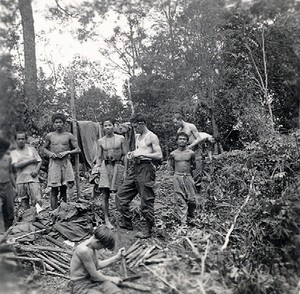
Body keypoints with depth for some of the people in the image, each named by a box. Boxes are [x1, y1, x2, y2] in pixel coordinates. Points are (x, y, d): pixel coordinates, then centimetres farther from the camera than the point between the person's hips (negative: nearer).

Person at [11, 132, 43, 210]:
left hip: (33, 179, 0)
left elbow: (39, 161, 10)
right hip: (21, 181, 1)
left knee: (38, 201, -14)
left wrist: (36, 170, -9)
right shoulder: (13, 153, 8)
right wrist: (31, 160, -7)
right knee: (24, 203, 5)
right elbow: (16, 165, -8)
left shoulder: (32, 149, 12)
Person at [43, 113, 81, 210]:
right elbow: (44, 148, 19)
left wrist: (67, 152, -10)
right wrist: (50, 153, -2)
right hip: (54, 163, 0)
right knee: (54, 190, -2)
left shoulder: (69, 136, 5)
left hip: (66, 163, 0)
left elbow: (78, 150, 5)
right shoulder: (49, 136, 7)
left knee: (64, 189, 6)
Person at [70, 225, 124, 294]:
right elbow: (94, 276, -18)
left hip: (92, 280, 8)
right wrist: (111, 279, -3)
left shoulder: (92, 246, 1)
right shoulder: (84, 250, -26)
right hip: (80, 286, -8)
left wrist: (117, 257, 7)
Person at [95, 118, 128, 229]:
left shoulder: (120, 138, 3)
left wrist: (125, 171, -2)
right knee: (105, 195, -3)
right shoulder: (101, 141, 9)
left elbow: (125, 155, 4)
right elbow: (99, 158, 13)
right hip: (105, 167, 1)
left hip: (118, 166, -1)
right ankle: (106, 219, 5)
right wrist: (97, 171, 4)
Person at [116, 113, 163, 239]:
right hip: (135, 167, 9)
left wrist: (141, 154, -17)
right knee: (120, 195, 8)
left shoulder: (152, 137, -7)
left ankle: (147, 228, 10)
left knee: (146, 200, -3)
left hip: (146, 168, -9)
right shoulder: (137, 136, 17)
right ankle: (127, 222, 21)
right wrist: (132, 154, 7)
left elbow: (159, 156, -14)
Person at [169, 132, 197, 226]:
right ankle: (183, 221, 2)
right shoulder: (173, 154, 4)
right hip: (177, 178, 0)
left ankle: (190, 217, 25)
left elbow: (194, 166, 16)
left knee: (192, 199, -1)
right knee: (180, 200, -2)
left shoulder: (191, 153, 3)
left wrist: (187, 170, 12)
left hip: (188, 177, 0)